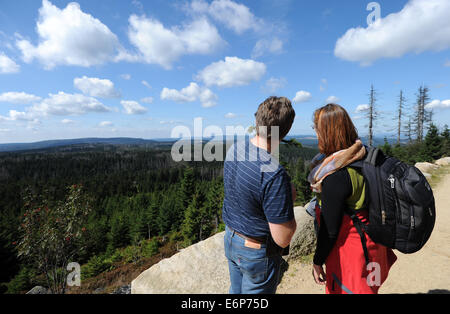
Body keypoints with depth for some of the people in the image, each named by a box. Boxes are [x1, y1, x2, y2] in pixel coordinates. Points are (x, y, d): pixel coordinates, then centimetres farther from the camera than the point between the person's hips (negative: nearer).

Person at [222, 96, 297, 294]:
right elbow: (283, 239, -26)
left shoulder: (234, 149, -10)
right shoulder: (274, 175, -34)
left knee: (236, 290, 29)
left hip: (230, 239, 7)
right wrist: (290, 199, -12)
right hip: (257, 251, -6)